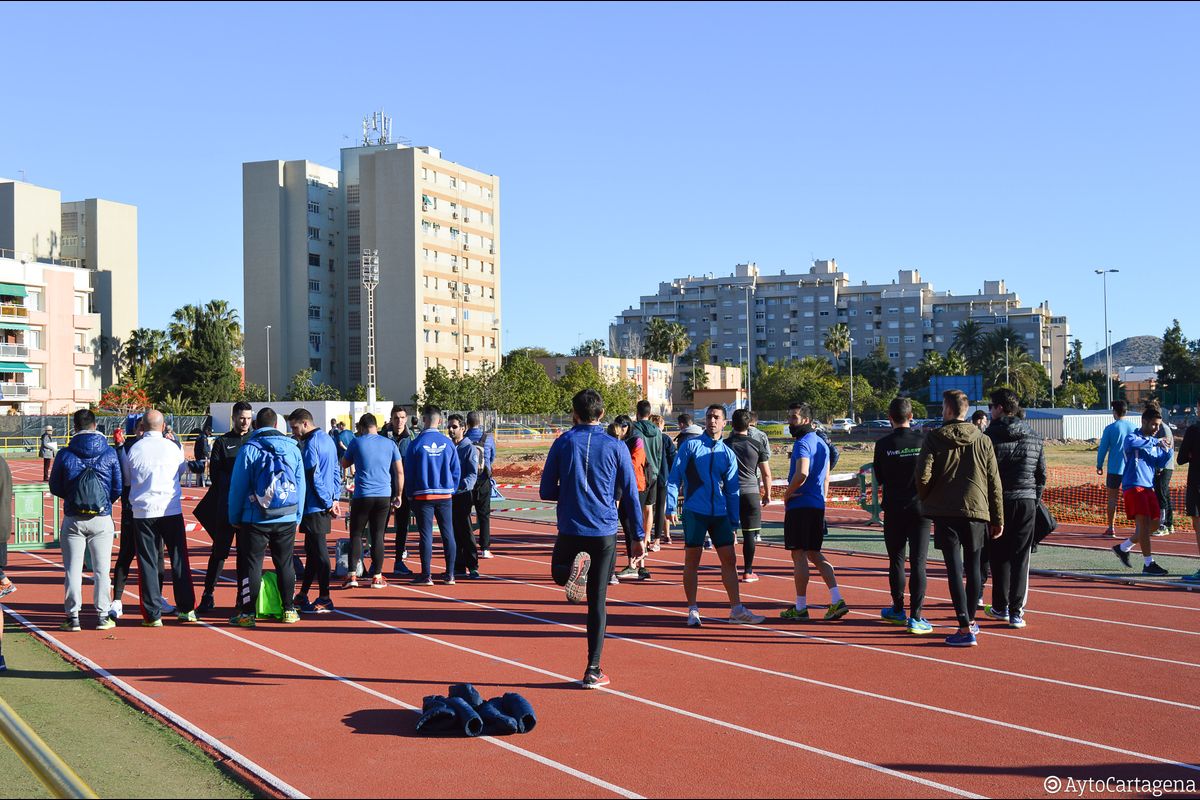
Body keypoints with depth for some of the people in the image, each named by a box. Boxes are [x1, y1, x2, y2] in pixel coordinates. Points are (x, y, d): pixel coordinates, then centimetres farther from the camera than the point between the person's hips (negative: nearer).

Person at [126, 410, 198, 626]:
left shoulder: (134, 449, -2)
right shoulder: (172, 447, -1)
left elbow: (127, 478, 9)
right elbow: (184, 469, 17)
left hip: (143, 512, 0)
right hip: (171, 510, 0)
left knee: (147, 563, 4)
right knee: (179, 560, 9)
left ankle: (153, 614, 3)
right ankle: (187, 609, 12)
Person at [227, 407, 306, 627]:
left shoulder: (248, 449, -5)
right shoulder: (293, 448, 4)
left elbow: (237, 486, -5)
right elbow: (301, 485, 6)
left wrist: (234, 517, 4)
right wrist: (298, 516, 13)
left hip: (255, 519, -3)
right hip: (287, 519, 3)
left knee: (251, 565, 3)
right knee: (285, 564, 12)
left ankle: (247, 613, 4)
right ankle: (289, 610, 17)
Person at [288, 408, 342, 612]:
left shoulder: (311, 444, -15)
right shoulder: (327, 440, 14)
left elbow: (313, 477, -18)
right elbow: (336, 471, 17)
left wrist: (328, 503, -12)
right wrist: (335, 498, 13)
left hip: (315, 507, -9)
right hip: (324, 505, 9)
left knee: (319, 552, -4)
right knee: (313, 550, 14)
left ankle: (324, 600, 0)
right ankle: (303, 595, 22)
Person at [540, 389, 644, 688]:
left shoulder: (563, 443, -1)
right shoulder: (616, 447, -1)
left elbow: (546, 491, 1)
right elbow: (630, 495, 0)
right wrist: (639, 536, 8)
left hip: (570, 530, 0)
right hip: (604, 532, 0)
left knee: (559, 574, 27)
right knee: (598, 601, 6)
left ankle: (574, 566, -10)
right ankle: (593, 671, 5)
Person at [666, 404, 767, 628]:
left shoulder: (728, 454, 11)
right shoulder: (690, 446, 1)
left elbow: (732, 490, 13)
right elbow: (674, 478, -1)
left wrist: (734, 522, 9)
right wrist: (671, 507, -10)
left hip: (720, 514, 4)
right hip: (694, 512, -4)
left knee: (729, 559, 3)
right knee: (692, 561, 1)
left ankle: (736, 609, 9)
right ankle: (692, 611, 9)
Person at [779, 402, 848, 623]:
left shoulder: (802, 444, -14)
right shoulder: (822, 443, 16)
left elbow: (802, 474, -29)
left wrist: (787, 494, -15)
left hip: (800, 506, -9)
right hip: (818, 506, 9)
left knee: (799, 555, -1)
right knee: (814, 554, 14)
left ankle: (800, 607, 5)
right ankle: (837, 600, 5)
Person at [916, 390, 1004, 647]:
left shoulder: (934, 438, -3)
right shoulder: (983, 441, 5)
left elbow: (923, 475, -11)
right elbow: (994, 483, 5)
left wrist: (926, 502, 8)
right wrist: (997, 519, 10)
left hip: (944, 513, -3)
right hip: (976, 512, 3)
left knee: (954, 568, -3)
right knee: (973, 567, 16)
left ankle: (965, 629, -10)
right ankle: (971, 620, 29)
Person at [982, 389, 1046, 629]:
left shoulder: (990, 436, -8)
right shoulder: (1034, 438, 7)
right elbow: (1042, 474, 10)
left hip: (999, 503, -3)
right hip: (1027, 502, 3)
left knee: (999, 556, 10)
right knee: (1020, 558, 4)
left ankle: (1000, 607, 18)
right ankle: (1016, 611, 1)